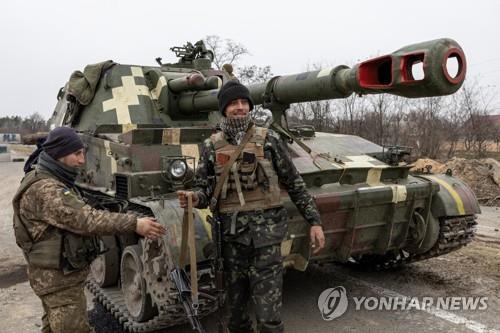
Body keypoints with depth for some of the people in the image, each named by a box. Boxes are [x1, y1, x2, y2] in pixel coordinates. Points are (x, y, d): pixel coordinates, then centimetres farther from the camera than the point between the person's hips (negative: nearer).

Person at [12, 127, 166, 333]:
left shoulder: (52, 182, 9)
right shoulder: (44, 189, -24)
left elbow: (77, 218, 13)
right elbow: (86, 219, -31)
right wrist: (133, 224, -33)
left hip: (56, 273, 10)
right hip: (59, 277, -10)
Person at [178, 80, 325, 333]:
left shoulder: (268, 139, 0)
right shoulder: (211, 146, 6)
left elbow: (295, 184, 4)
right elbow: (206, 190, 8)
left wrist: (314, 221, 2)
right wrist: (194, 198, -15)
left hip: (265, 232, -2)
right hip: (231, 234, 3)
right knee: (236, 309, 15)